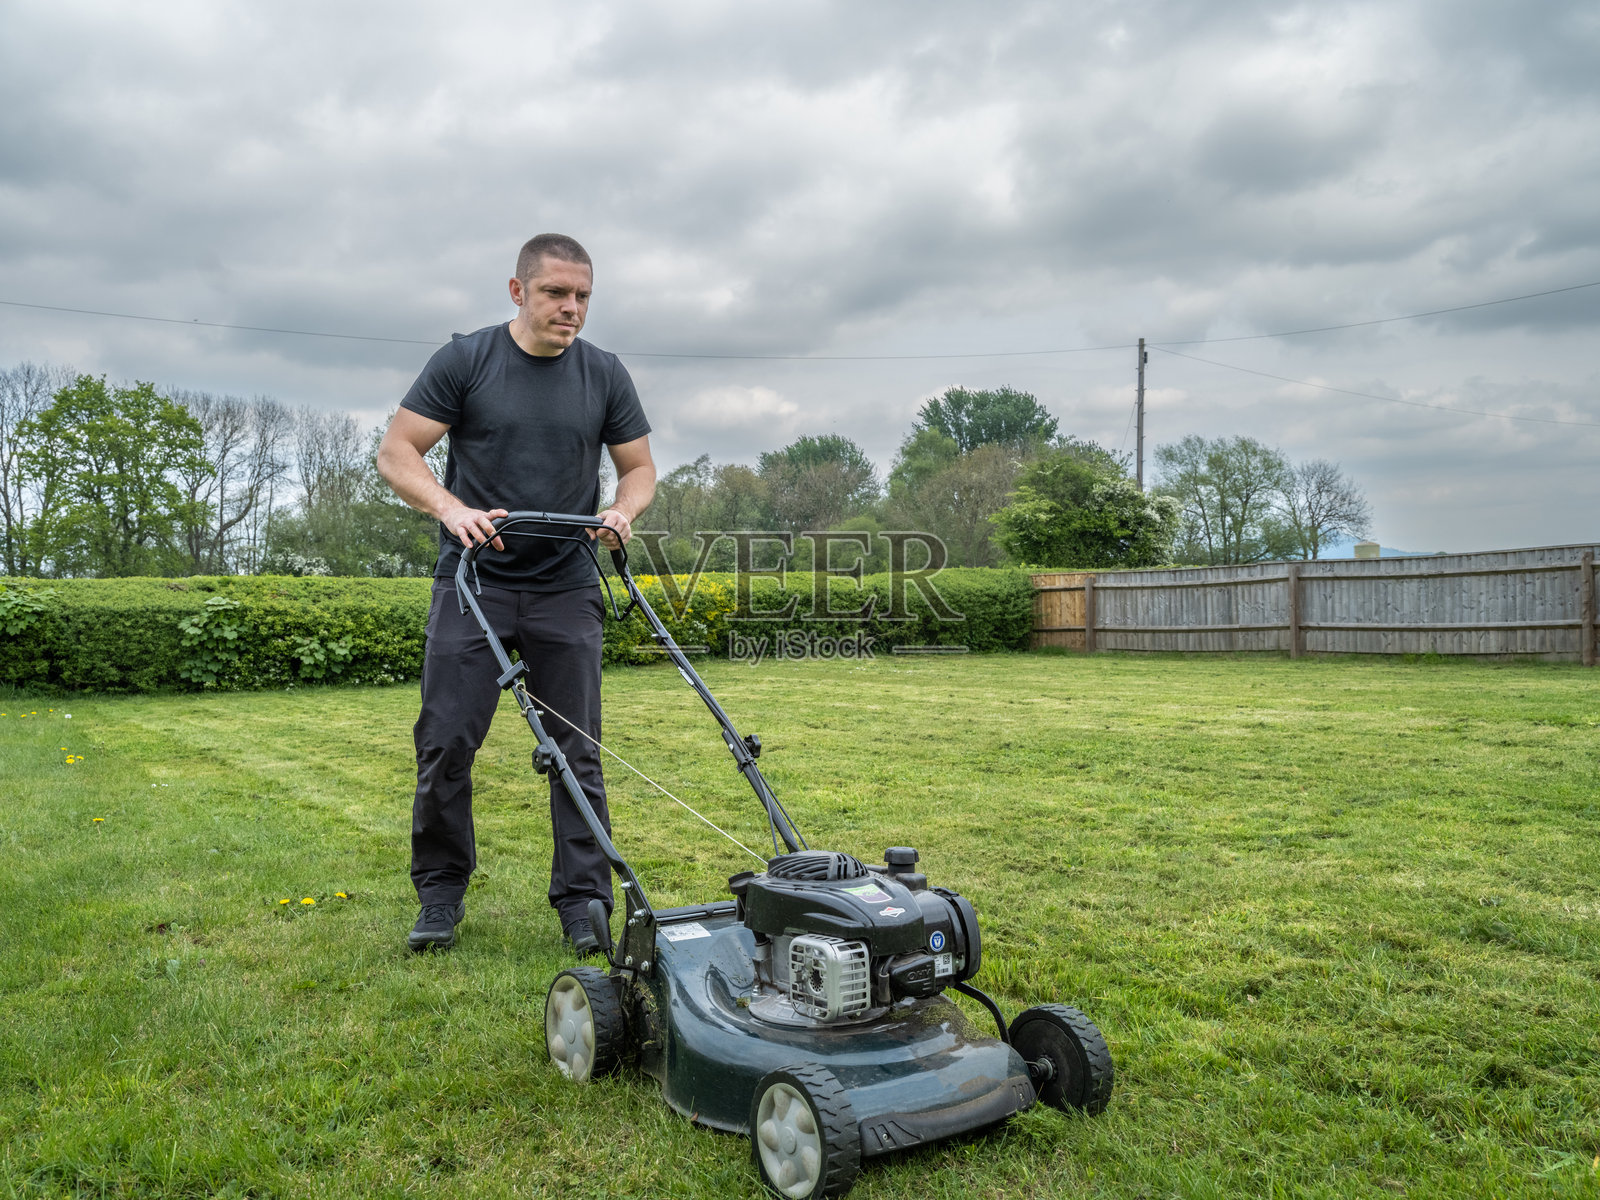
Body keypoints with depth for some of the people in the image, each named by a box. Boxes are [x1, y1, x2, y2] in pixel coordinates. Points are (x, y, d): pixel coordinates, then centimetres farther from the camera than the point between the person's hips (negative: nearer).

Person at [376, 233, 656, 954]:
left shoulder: (605, 376, 6)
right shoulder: (464, 361, -1)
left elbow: (639, 467, 13)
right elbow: (396, 451, -3)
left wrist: (622, 510, -9)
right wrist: (454, 510, -19)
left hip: (566, 590, 2)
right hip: (473, 580, -1)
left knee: (577, 750, 1)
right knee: (446, 741, -3)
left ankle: (583, 903, 10)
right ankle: (441, 894, 15)